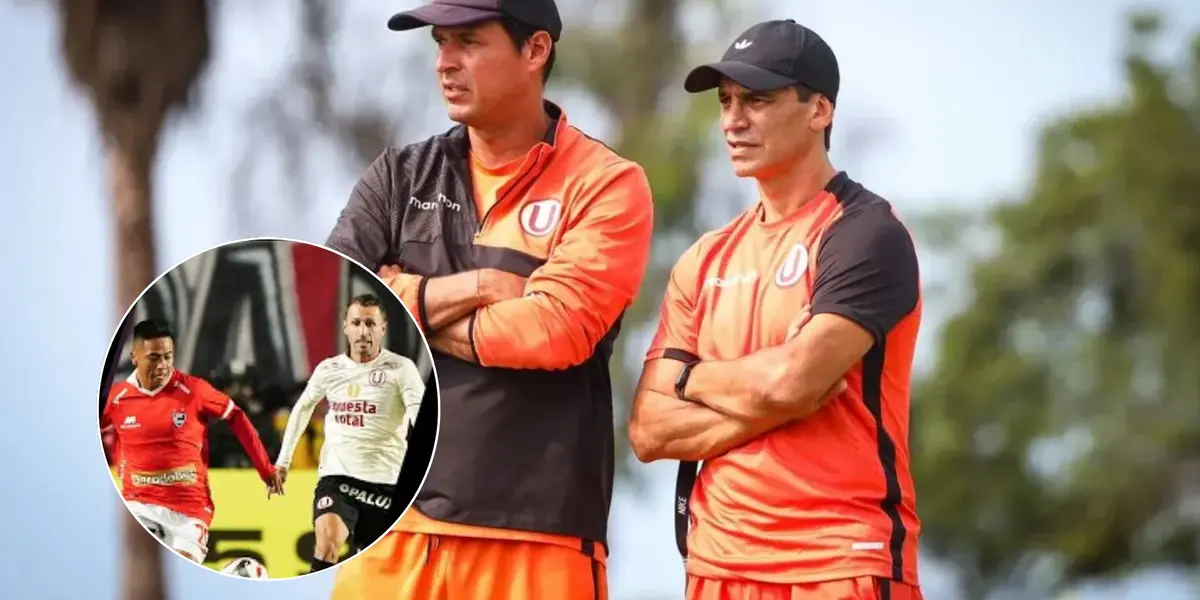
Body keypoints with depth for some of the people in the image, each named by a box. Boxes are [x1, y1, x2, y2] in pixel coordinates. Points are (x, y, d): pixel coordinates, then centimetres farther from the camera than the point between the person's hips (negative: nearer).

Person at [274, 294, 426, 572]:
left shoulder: (401, 369, -5)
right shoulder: (329, 369, 6)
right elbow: (302, 409, 24)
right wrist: (283, 460, 22)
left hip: (385, 482, -1)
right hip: (336, 476, 1)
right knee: (327, 543, -24)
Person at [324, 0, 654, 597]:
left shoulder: (605, 186, 0)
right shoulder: (400, 177, 14)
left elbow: (554, 329, -14)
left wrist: (407, 309, -3)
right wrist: (472, 288, -8)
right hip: (393, 527, 4)